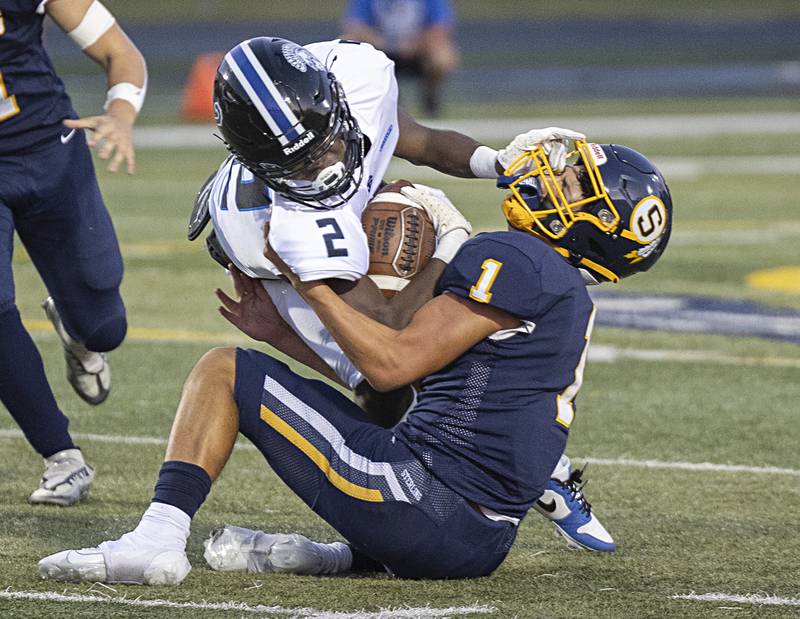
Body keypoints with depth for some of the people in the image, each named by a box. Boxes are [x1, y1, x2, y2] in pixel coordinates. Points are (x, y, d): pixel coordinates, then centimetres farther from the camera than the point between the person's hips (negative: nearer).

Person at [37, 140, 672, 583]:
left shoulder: (514, 261, -10)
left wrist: (307, 276, -4)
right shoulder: (569, 295, 20)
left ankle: (159, 538, -9)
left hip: (422, 503, -9)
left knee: (222, 371, 1)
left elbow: (392, 363, -14)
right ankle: (357, 555, 20)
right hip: (478, 546, 9)